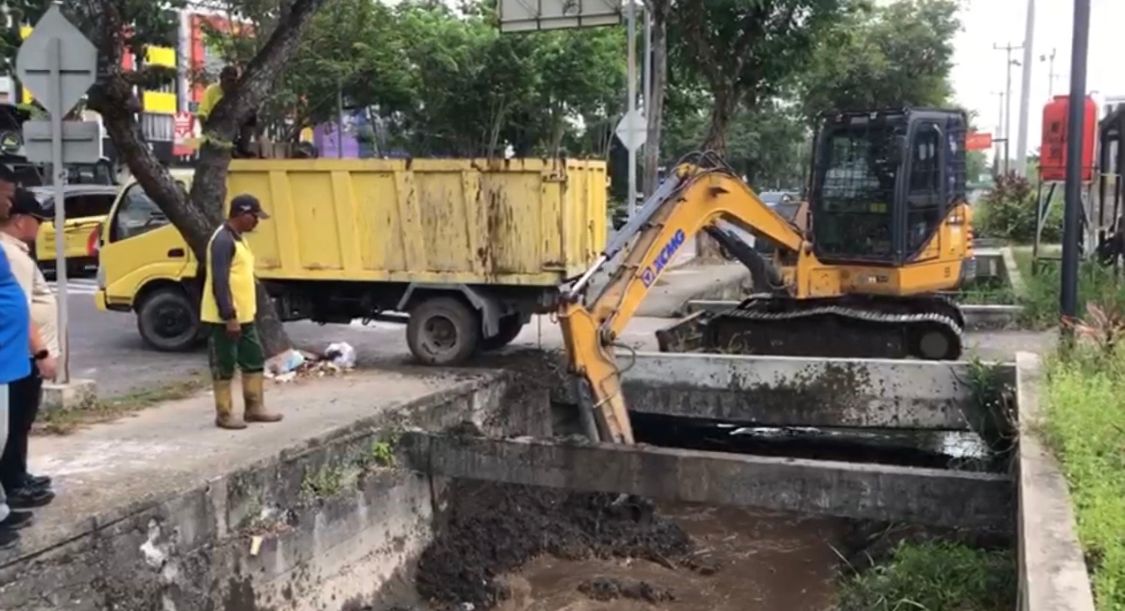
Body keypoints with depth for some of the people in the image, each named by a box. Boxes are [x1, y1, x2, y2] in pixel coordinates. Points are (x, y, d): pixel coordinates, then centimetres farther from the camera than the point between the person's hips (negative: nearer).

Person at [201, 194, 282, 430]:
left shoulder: (237, 239, 14)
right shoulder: (223, 240, -18)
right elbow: (220, 282, -23)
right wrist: (229, 316, -23)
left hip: (243, 316, 10)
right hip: (226, 318, -10)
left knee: (254, 360, 14)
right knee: (224, 366, 0)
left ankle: (254, 408, 22)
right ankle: (224, 415, 9)